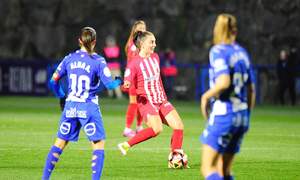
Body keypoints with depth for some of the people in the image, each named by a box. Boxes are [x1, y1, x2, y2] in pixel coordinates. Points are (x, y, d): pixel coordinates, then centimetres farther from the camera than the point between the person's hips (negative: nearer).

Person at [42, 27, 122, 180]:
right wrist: (119, 82, 12)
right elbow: (109, 84, -10)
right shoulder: (98, 61, -7)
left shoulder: (69, 59, 5)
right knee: (98, 145, 3)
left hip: (70, 107, 4)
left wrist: (61, 96, 25)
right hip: (89, 108, -4)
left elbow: (53, 81, 8)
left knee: (60, 143, 14)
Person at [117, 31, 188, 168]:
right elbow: (127, 83, -16)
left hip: (161, 100, 7)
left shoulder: (155, 57, 13)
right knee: (157, 128, -27)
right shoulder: (134, 63, -10)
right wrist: (126, 85, -37)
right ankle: (126, 145, -16)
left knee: (179, 126, -2)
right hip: (146, 100, -7)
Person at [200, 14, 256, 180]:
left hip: (223, 115, -7)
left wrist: (206, 96, -8)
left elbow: (224, 82, -25)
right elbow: (251, 89, 16)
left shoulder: (218, 51, -9)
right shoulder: (242, 52, 11)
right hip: (242, 115, 7)